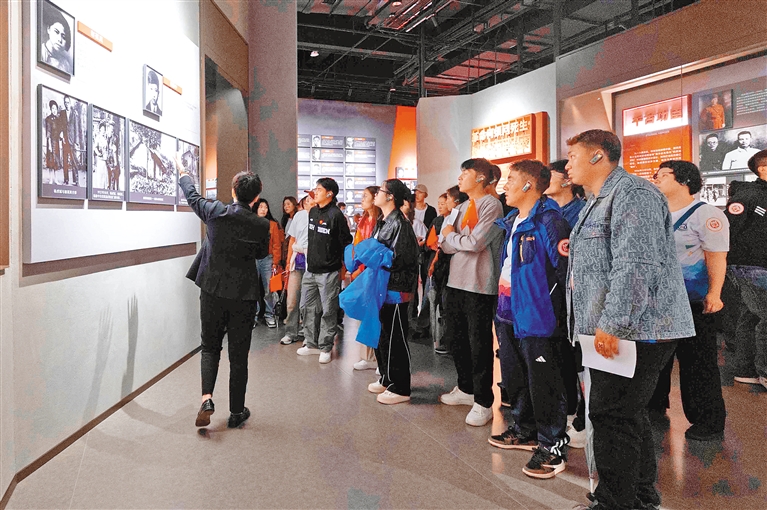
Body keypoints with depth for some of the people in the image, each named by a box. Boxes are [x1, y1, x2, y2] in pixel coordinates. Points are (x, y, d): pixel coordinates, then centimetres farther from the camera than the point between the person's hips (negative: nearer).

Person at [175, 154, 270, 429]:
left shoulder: (216, 212, -8)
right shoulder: (261, 225, -11)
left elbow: (193, 197, 13)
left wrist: (183, 173, 31)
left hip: (213, 291, 1)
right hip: (243, 295, -1)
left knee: (210, 347, 18)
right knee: (238, 355, 9)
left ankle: (207, 398, -1)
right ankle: (236, 412, 19)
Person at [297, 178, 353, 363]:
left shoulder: (336, 215, -13)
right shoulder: (312, 212, 9)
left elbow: (346, 243, -11)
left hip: (328, 273, -7)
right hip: (310, 270, 8)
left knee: (328, 311, 2)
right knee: (309, 308, 13)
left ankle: (325, 348, 12)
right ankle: (311, 344, 25)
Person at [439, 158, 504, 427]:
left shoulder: (491, 205, -9)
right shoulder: (464, 206, 15)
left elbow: (475, 243, -19)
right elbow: (448, 246, 10)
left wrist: (451, 235, -3)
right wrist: (450, 239, -12)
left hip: (480, 286, -8)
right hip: (456, 282, 8)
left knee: (479, 344, -1)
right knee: (458, 339, 17)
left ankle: (483, 402, 10)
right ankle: (466, 388, 33)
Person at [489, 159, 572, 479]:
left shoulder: (549, 220, -16)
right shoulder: (512, 221, 13)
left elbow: (564, 267, -20)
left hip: (536, 315, -10)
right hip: (509, 312, 10)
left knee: (544, 383, 0)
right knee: (515, 377, 21)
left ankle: (552, 448, 15)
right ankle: (525, 430, 38)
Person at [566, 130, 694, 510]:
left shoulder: (632, 194, -14)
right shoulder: (600, 201, 20)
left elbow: (636, 266, -24)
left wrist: (611, 325, -25)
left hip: (635, 331, -11)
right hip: (610, 330, 11)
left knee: (611, 415, -4)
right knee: (628, 414, 18)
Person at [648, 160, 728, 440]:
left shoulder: (706, 214, -10)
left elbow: (716, 257, -15)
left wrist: (714, 294, -22)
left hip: (693, 302, -7)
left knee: (697, 363, 1)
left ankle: (709, 423, 14)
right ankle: (655, 407, 33)